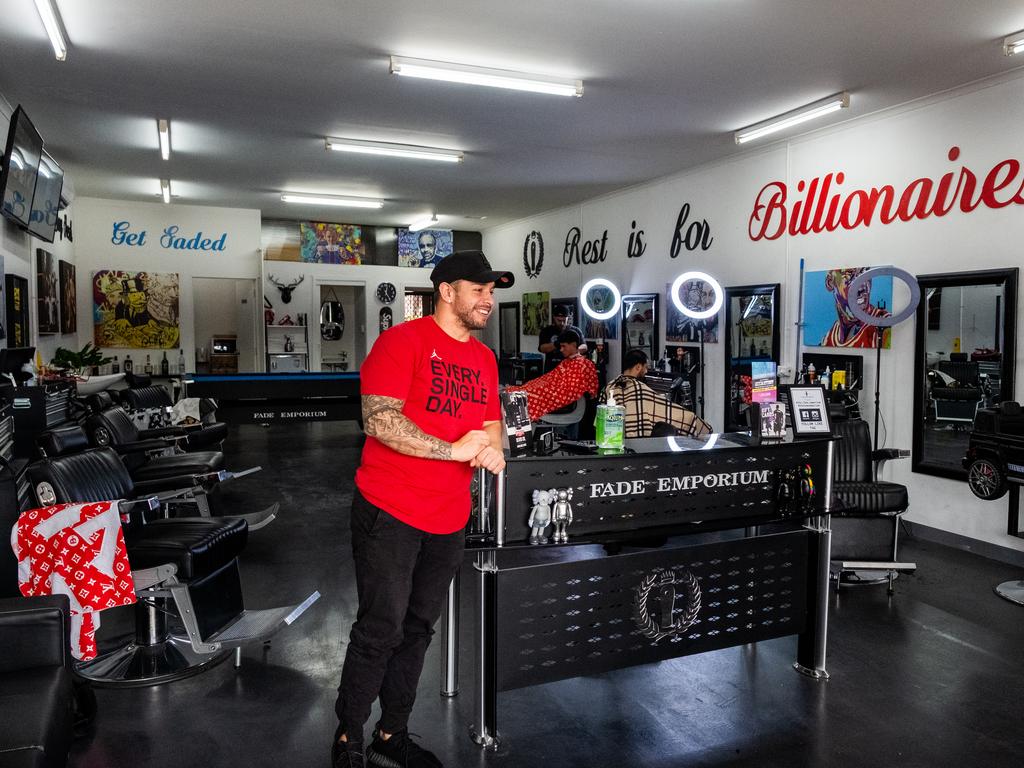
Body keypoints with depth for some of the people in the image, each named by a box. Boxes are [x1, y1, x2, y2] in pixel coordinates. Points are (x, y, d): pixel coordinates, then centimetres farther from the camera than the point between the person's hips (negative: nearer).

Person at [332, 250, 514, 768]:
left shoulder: (484, 358, 12)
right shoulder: (402, 341, -10)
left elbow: (490, 422, 18)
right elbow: (379, 421, -20)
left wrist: (491, 448, -5)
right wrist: (454, 449, -20)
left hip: (449, 519, 7)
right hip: (390, 512, -7)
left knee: (418, 630, 15)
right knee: (381, 629, -1)